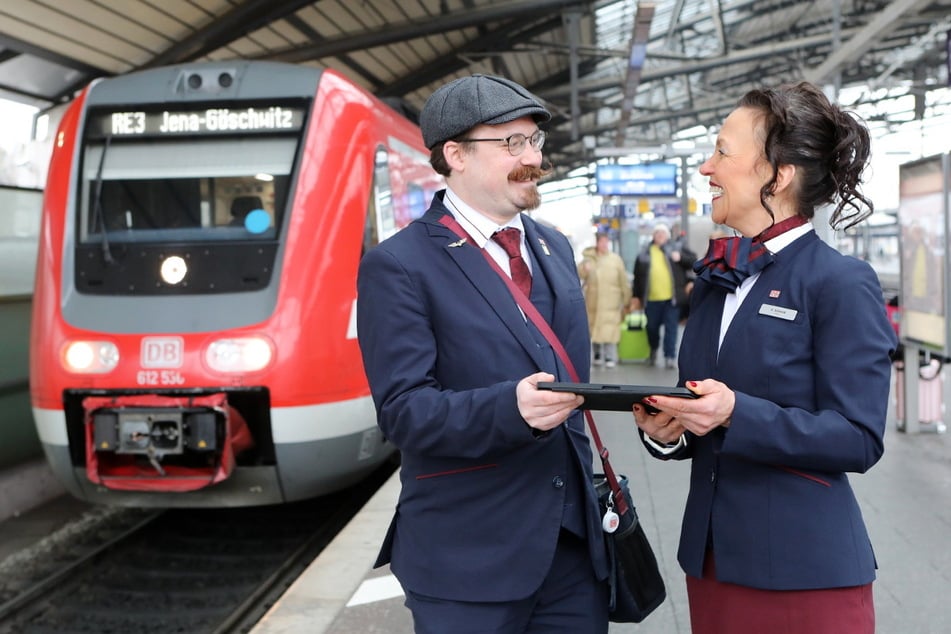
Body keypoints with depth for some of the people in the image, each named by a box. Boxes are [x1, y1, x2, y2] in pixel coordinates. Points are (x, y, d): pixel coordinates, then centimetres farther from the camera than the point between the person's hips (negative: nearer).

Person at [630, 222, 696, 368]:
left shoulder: (677, 248, 7)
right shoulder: (644, 254, 9)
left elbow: (694, 260, 4)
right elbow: (637, 277, 10)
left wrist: (680, 258, -14)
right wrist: (638, 297, 8)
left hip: (672, 298, -1)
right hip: (651, 299, 2)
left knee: (671, 328, -3)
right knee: (652, 327, 12)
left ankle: (669, 357, 3)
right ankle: (653, 350, 37)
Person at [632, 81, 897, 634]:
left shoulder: (843, 283, -12)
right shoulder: (715, 280, 9)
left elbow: (859, 439, -17)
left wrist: (737, 414, -28)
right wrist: (667, 431, -6)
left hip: (805, 570, -6)